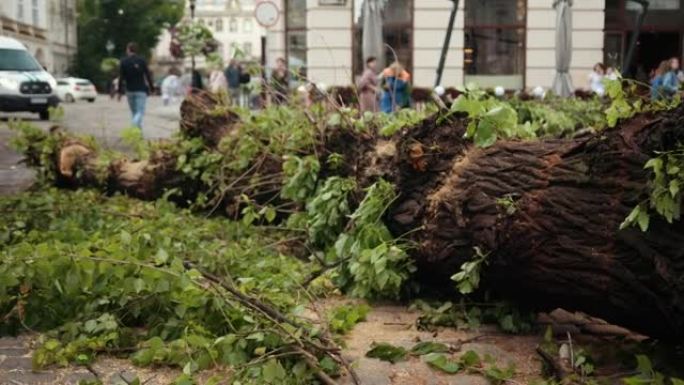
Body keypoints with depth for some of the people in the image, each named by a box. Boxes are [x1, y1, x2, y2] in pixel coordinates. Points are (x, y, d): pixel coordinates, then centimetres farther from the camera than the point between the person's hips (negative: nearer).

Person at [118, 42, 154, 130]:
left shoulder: (123, 61, -1)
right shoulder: (142, 60, -2)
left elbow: (121, 78, -3)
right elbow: (148, 75, -4)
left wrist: (120, 92, 2)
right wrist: (152, 88, 4)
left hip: (129, 90, 2)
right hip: (141, 90, -2)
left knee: (134, 112, 15)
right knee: (140, 112, -5)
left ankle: (138, 127, 20)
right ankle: (135, 123, -31)